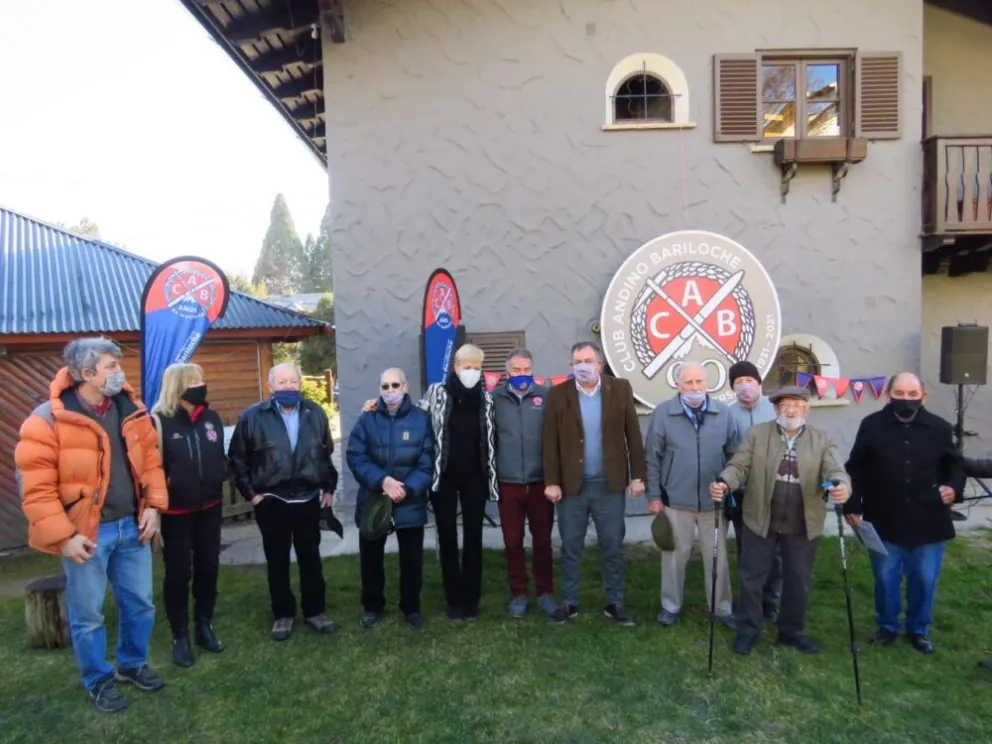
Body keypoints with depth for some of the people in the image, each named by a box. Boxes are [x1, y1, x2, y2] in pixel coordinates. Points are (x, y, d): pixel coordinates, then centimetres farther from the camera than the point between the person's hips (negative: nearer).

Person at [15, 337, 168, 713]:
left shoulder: (132, 410, 2)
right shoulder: (49, 419, -14)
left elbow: (151, 462, 10)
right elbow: (36, 488, -13)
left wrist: (153, 506, 0)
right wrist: (62, 536, -16)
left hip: (132, 526, 5)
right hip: (86, 533, -4)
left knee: (140, 603, 15)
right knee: (88, 615, 11)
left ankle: (133, 664, 38)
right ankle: (98, 680, 32)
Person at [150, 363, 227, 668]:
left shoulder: (212, 417, 4)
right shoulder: (159, 421, -13)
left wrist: (220, 479, 0)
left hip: (210, 505, 5)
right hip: (175, 510, -5)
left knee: (208, 566, 12)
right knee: (178, 572, 6)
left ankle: (204, 626, 29)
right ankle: (180, 636, 21)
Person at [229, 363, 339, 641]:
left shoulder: (315, 413, 3)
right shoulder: (253, 417, -6)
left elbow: (327, 453, 11)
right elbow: (238, 459, 1)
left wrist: (329, 487, 10)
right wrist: (250, 492, -2)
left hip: (309, 499, 2)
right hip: (271, 502, -2)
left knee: (310, 558, 12)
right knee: (277, 561, 10)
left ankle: (315, 611, 27)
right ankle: (283, 615, 26)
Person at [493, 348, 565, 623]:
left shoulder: (546, 396, -2)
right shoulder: (495, 397, 0)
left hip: (540, 481, -1)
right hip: (508, 483, 1)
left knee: (543, 540, 8)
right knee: (512, 541, 11)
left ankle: (545, 593, 21)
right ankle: (518, 593, 26)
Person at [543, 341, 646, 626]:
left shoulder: (620, 389, -1)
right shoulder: (558, 394, -3)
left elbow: (633, 434, 1)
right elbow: (551, 442, -3)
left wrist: (637, 475, -2)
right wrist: (551, 482, -8)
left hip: (609, 484, 1)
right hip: (571, 484, 0)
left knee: (613, 547, 10)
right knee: (571, 547, 10)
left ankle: (614, 603, 25)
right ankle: (569, 602, 25)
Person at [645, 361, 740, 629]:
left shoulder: (723, 413, -1)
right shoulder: (663, 413, -6)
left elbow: (735, 455, 6)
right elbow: (652, 459, -3)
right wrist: (654, 495, -4)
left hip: (715, 500, 2)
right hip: (676, 500, -1)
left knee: (718, 557, 13)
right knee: (675, 555, 12)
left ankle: (722, 608, 29)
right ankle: (671, 606, 28)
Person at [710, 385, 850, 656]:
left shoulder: (823, 440, 0)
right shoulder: (757, 434, -2)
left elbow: (835, 471, -12)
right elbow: (739, 466, -7)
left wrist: (842, 486, -36)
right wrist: (724, 483, -28)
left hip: (803, 524, 1)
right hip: (761, 519, -1)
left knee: (798, 581, 15)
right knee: (751, 577, 8)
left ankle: (793, 631, 35)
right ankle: (748, 630, 26)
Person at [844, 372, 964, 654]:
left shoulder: (940, 428, -2)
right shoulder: (872, 425, -6)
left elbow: (954, 464, 12)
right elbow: (856, 469, -1)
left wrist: (954, 486, -9)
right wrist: (852, 506, -3)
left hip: (928, 522, 1)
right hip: (885, 521, -1)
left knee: (925, 580, 13)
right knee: (886, 579, 12)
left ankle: (919, 629, 34)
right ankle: (887, 627, 32)